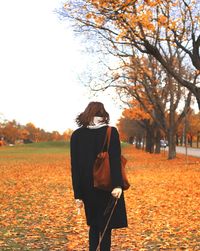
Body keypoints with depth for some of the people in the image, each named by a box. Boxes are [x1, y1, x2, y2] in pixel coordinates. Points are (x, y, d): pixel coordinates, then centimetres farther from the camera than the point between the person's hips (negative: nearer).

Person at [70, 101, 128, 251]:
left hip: (88, 188, 3)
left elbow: (75, 167, 1)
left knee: (94, 225, 18)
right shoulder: (111, 132, -6)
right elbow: (115, 160, -18)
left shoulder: (77, 135, 2)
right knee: (106, 228, 5)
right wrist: (117, 184, -22)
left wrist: (78, 194, 4)